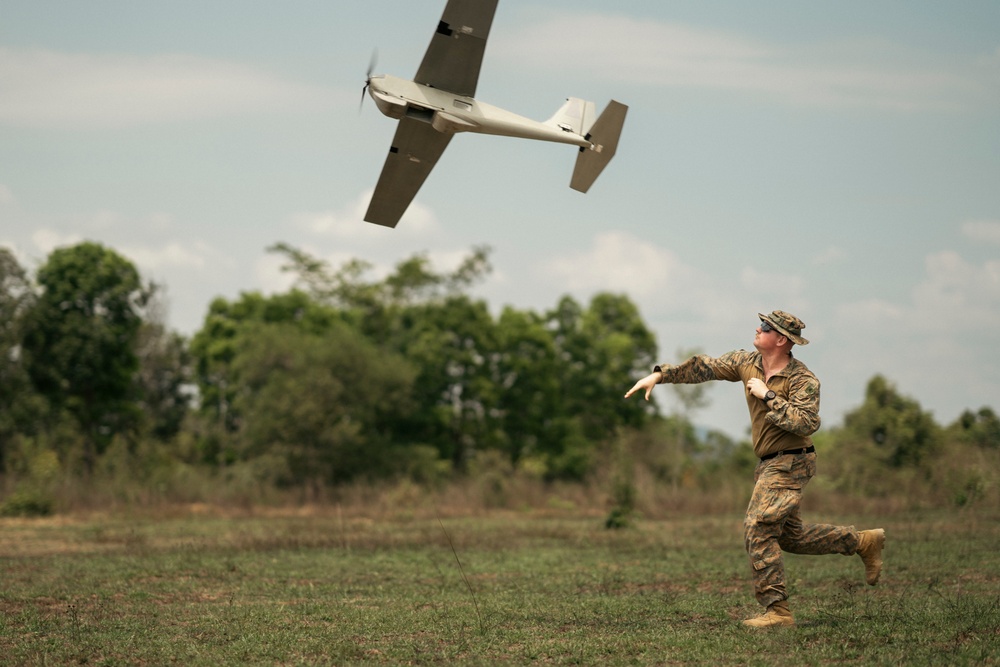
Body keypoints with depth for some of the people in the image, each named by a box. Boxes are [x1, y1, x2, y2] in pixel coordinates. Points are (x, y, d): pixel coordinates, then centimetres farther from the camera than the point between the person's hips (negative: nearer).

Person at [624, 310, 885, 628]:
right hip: (770, 464, 9)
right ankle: (863, 541, 31)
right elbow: (704, 367, 7)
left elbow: (805, 423, -30)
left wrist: (768, 396, -25)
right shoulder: (748, 363, 3)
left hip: (789, 462, -9)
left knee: (758, 529, -16)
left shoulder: (803, 380, -18)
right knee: (790, 536, 16)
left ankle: (777, 611, -12)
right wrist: (659, 374, 1)